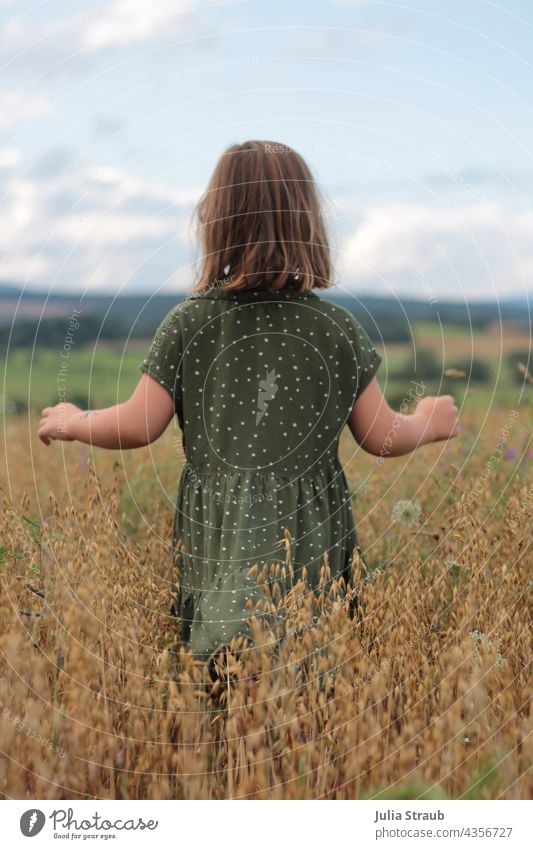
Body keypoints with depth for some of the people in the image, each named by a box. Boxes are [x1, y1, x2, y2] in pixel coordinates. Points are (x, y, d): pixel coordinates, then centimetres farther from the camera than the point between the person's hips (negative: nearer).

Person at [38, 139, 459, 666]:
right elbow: (383, 439, 7)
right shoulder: (338, 328, 1)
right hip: (313, 545, 1)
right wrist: (428, 424, 29)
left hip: (217, 548, 0)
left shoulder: (188, 323, -2)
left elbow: (139, 427, 1)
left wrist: (71, 424, 21)